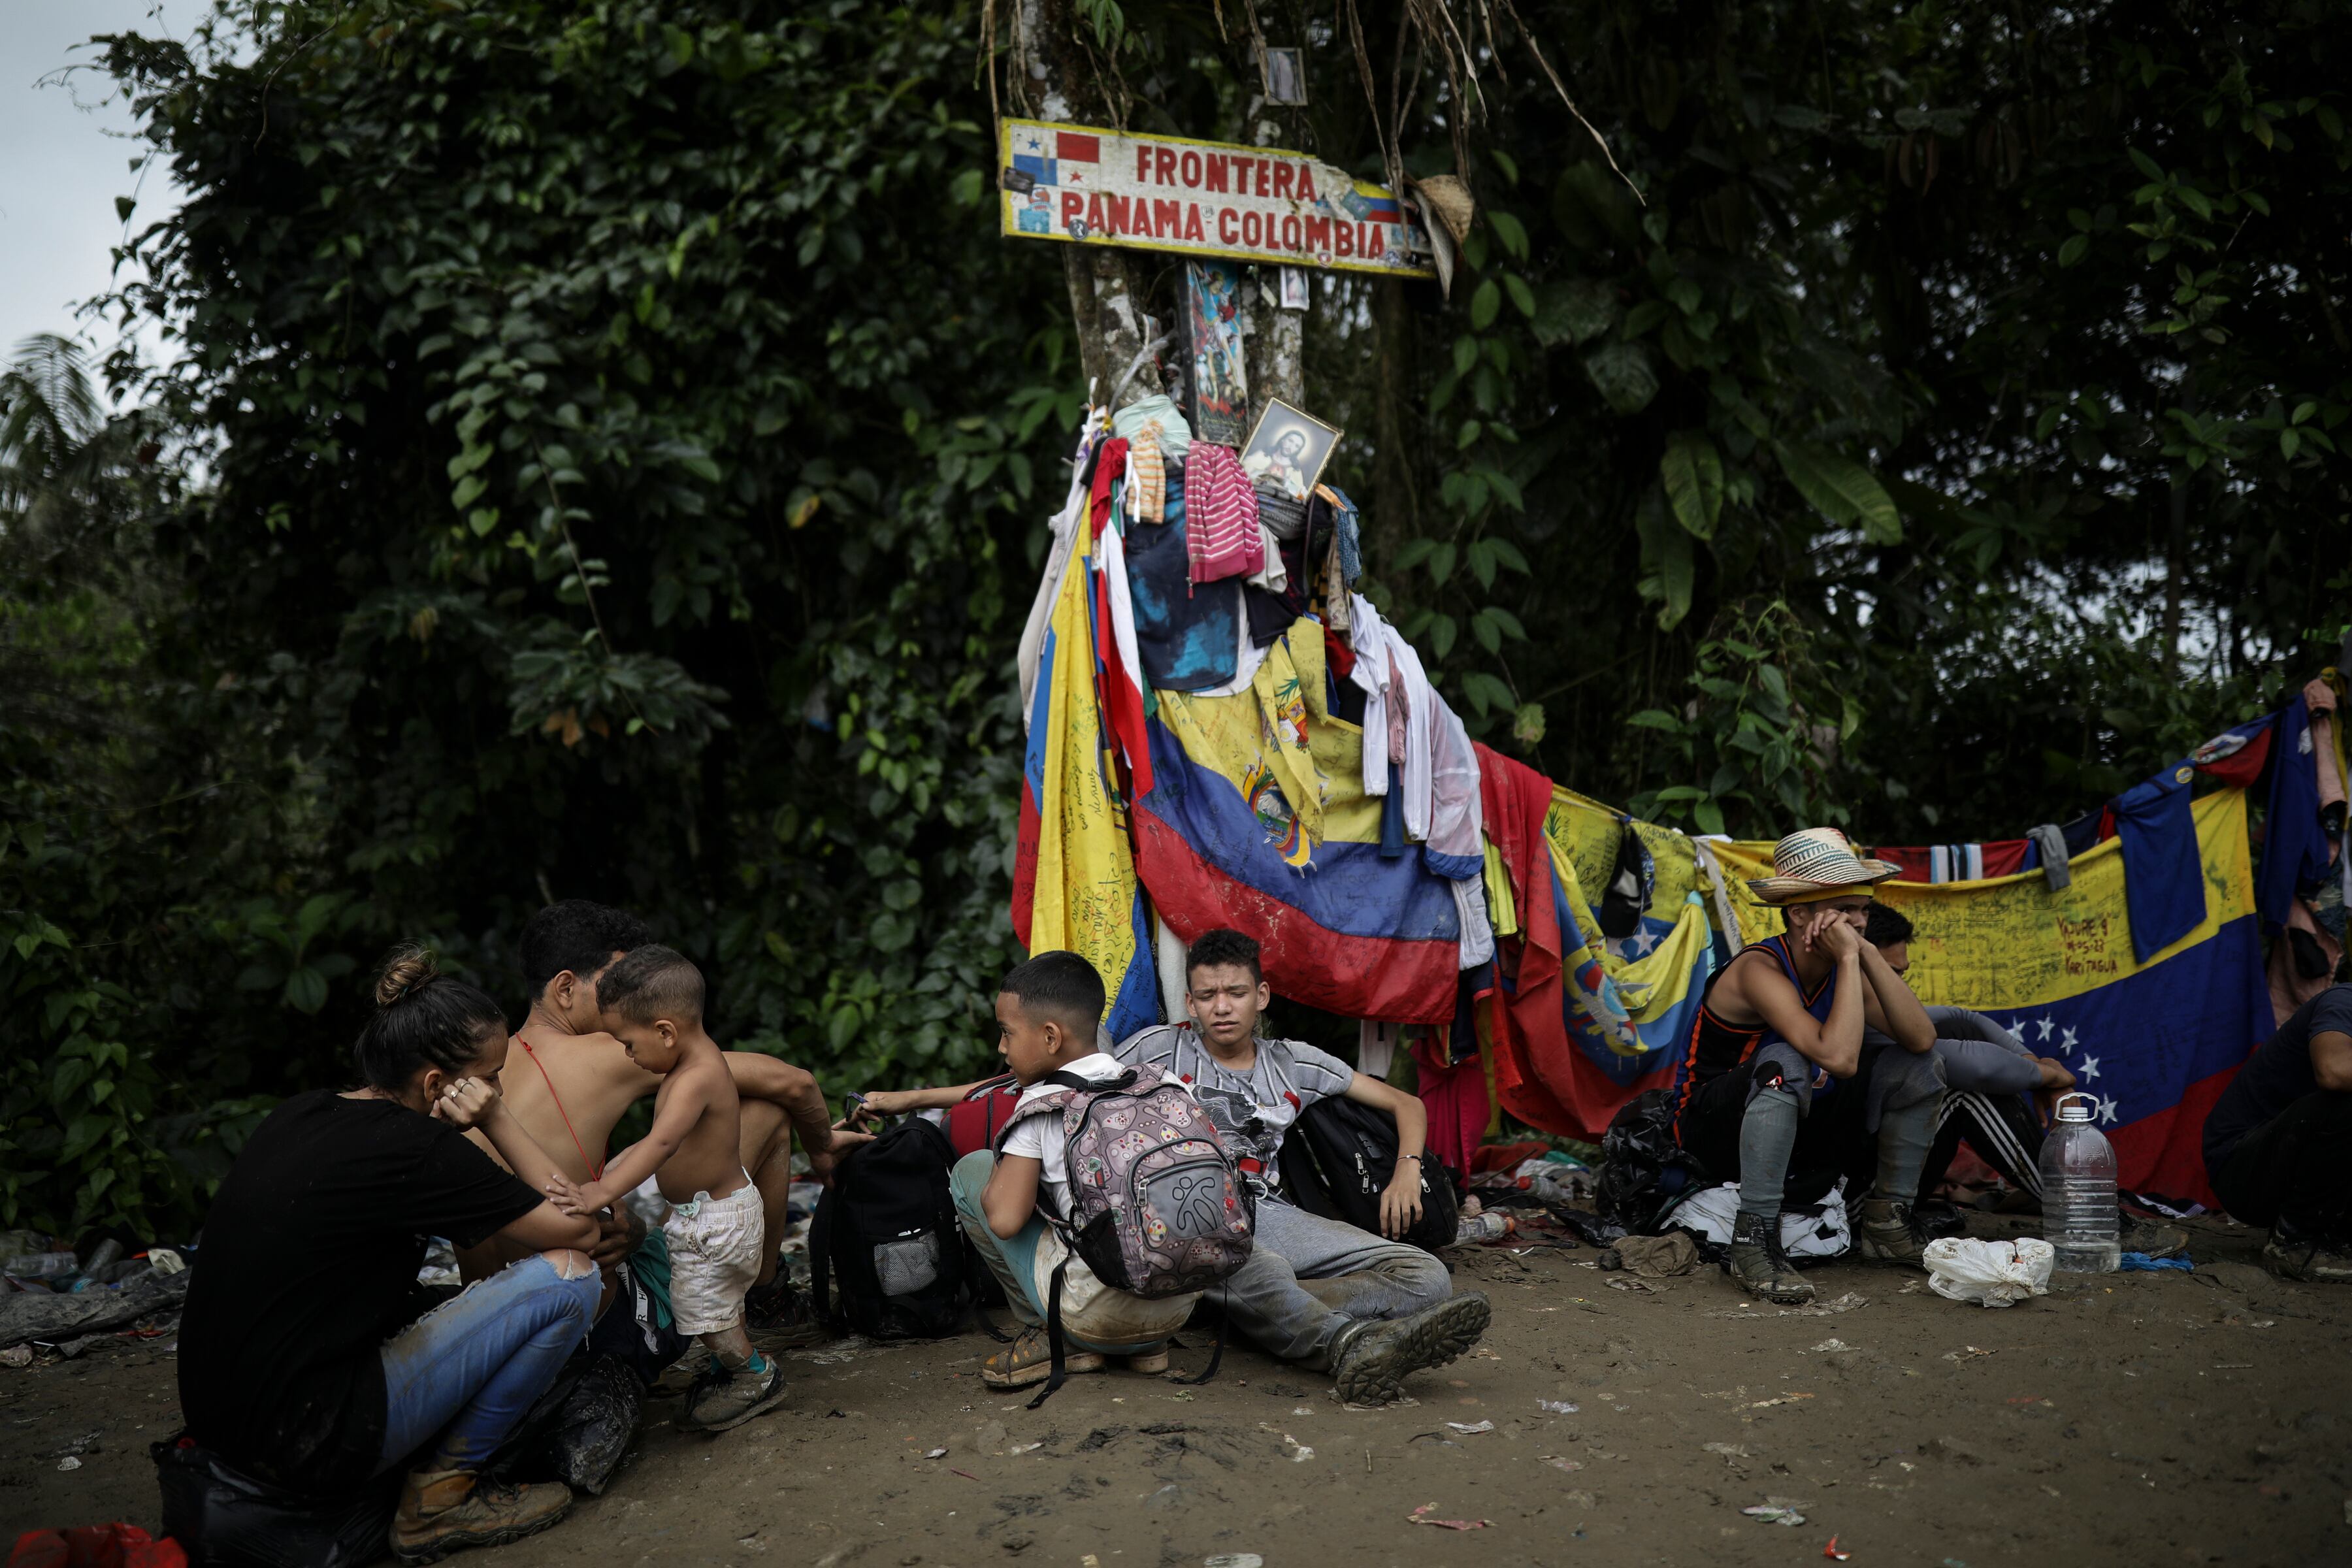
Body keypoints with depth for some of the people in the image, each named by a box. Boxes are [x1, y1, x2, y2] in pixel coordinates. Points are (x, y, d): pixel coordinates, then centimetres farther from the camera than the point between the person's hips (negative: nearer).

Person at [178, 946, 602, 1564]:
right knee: (566, 1278, -10)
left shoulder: (303, 1113, 7)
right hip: (306, 1445, -9)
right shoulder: (412, 1148, -17)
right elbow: (578, 1230, -9)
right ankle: (441, 1494, 3)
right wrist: (497, 1120, -6)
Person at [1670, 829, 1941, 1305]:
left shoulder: (1844, 967, -4)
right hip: (1716, 1128, -7)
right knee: (1784, 1065, -38)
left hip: (1800, 1129, 8)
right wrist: (1850, 958, -33)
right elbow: (1840, 1059, -40)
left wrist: (1870, 955, -22)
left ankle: (1886, 1220, 8)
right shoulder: (1760, 969, -27)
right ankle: (1754, 1240, -32)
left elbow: (1921, 1039, -16)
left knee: (1915, 1066, -3)